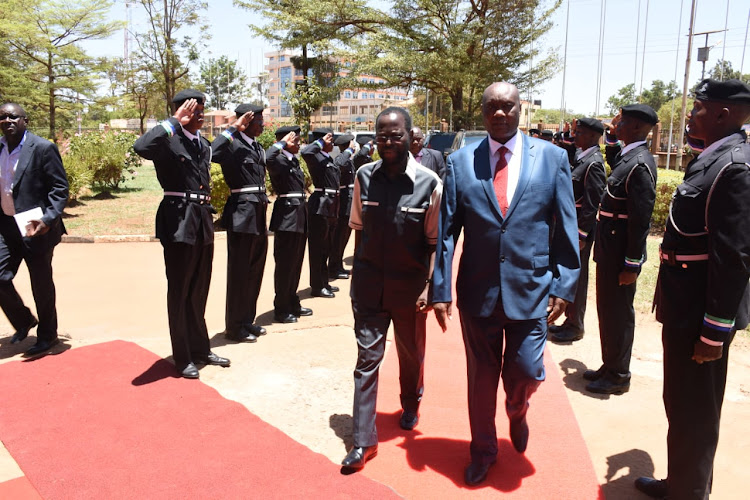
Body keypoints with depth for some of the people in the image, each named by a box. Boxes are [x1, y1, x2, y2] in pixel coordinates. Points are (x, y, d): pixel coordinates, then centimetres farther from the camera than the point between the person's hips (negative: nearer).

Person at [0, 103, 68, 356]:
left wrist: (49, 219, -22)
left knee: (41, 284, 5)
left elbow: (60, 187, -11)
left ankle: (47, 335, 24)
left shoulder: (42, 148, -9)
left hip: (35, 227, -5)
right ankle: (23, 321, 27)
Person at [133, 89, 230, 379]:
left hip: (203, 221, 7)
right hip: (179, 221, -7)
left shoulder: (204, 143, 14)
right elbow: (141, 147, -31)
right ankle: (182, 357, 17)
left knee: (199, 292, 16)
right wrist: (174, 122, -21)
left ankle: (200, 349, 29)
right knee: (180, 292, 5)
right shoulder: (169, 140, -8)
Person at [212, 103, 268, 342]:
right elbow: (212, 153, -31)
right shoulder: (233, 144, -10)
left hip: (259, 213, 8)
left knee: (255, 270, 14)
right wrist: (233, 128, -24)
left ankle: (247, 321, 28)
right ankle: (234, 327, 13)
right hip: (241, 213, -8)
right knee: (239, 272, 1)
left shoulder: (257, 147, 15)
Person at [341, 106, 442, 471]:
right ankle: (364, 440, 13)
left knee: (411, 353, 19)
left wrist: (429, 285, -12)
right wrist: (357, 274, 7)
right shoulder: (364, 177, -4)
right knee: (367, 357, 3)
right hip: (369, 284, 1)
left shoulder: (429, 183, -11)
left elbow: (433, 242, -7)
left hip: (409, 286, -1)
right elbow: (359, 230, 6)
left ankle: (410, 405, 49)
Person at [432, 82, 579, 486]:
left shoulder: (552, 157, -1)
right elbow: (446, 231, -1)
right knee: (481, 376, 13)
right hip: (477, 290, 1)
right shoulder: (460, 162, -1)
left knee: (526, 373, 4)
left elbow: (565, 228, 1)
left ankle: (517, 412, 42)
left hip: (531, 289, 0)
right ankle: (483, 450, 38)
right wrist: (440, 289, -4)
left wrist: (564, 285, -3)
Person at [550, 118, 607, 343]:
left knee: (576, 279, 2)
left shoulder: (593, 164, -17)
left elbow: (592, 204, -20)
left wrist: (581, 235, -21)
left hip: (580, 230, -9)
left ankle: (575, 327, 15)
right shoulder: (582, 158, 12)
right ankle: (570, 321, 30)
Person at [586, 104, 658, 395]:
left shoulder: (640, 164, -19)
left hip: (622, 255, -9)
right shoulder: (626, 156, 10)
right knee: (607, 310, 18)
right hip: (610, 251, 9)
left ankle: (618, 376, 19)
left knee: (618, 314, 3)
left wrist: (631, 264, -19)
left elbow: (641, 220, -21)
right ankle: (610, 367, 33)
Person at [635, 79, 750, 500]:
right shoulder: (713, 160, 11)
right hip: (686, 308, 10)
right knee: (682, 404, 22)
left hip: (701, 316, -10)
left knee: (694, 412, 6)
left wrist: (714, 332, -20)